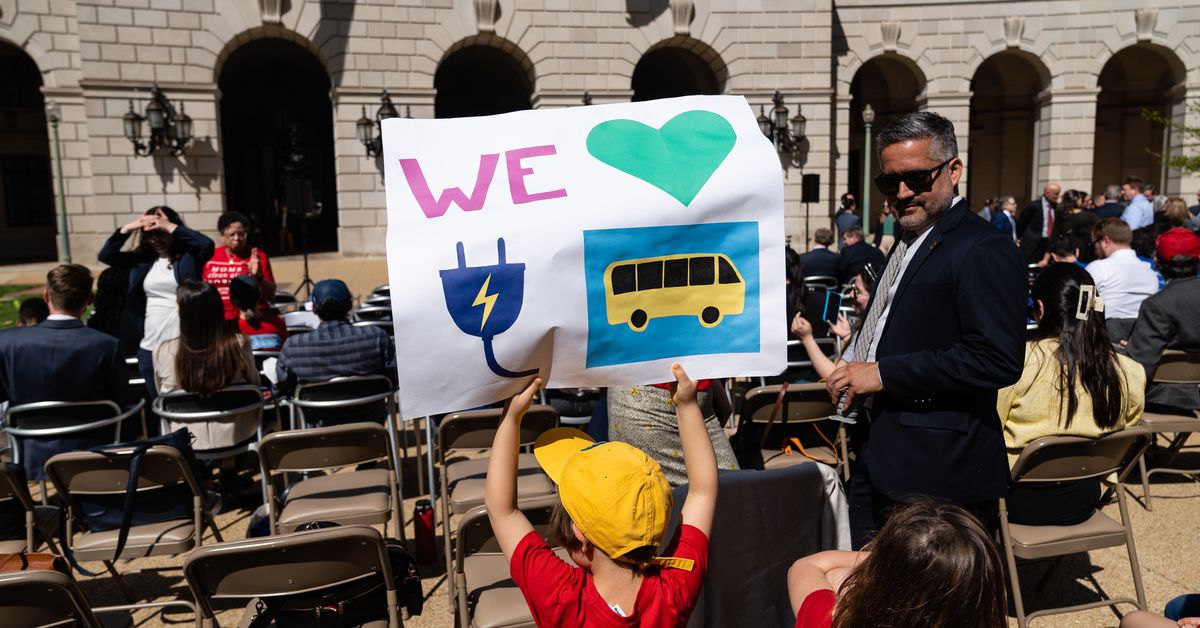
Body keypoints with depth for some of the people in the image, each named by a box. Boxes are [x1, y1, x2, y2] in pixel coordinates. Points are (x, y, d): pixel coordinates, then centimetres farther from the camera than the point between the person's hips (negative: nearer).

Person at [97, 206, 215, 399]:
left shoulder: (188, 256, -3)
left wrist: (170, 227, -18)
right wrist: (128, 228, -5)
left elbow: (207, 246, -23)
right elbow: (105, 255, 5)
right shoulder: (143, 258, 10)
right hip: (149, 348, 5)